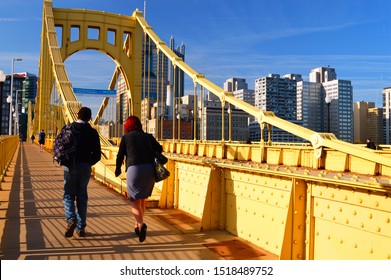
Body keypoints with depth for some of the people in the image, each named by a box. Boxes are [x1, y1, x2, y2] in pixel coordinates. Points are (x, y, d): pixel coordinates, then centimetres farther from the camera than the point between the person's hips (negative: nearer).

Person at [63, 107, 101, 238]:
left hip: (70, 166, -1)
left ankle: (71, 219, -15)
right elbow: (97, 155, 0)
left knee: (69, 195, 9)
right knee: (82, 196, 9)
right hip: (85, 167, 1)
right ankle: (81, 228, 11)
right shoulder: (92, 132, 1)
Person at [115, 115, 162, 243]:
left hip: (134, 169, -3)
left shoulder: (126, 137, 8)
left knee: (134, 200, 5)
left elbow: (120, 156, 8)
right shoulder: (148, 136, 14)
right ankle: (138, 225, 31)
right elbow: (159, 149, 6)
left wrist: (117, 170, 24)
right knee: (143, 199, 21)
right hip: (150, 169, 3)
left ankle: (141, 225, -18)